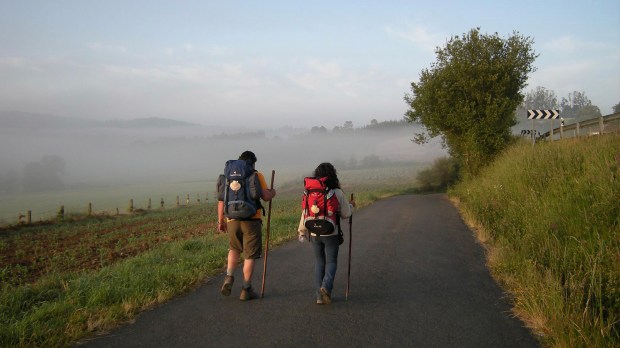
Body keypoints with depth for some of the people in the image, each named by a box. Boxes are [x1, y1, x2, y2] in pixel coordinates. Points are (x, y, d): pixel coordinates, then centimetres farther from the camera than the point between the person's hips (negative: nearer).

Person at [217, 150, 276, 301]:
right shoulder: (257, 176, -1)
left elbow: (222, 200, 6)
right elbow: (265, 196, -9)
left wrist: (220, 220, 13)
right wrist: (272, 192, 13)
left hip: (233, 220, 4)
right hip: (251, 220, -3)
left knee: (234, 249, 26)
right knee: (249, 255, 6)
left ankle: (229, 277, 7)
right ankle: (246, 289, 11)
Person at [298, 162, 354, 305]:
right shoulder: (338, 193, -10)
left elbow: (306, 214, 0)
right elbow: (345, 214, -3)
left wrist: (302, 230, 14)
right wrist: (351, 205, 18)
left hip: (315, 234, 3)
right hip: (331, 234, -2)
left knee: (319, 262, 15)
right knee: (331, 262, 12)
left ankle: (319, 296, 14)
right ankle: (326, 286, -13)